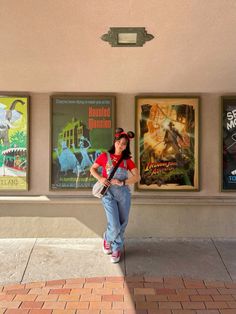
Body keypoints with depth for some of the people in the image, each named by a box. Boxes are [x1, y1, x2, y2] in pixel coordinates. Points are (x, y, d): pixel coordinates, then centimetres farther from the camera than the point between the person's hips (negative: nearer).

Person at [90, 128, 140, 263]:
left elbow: (137, 177, -2)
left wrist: (122, 182, -14)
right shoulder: (105, 156, 0)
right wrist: (100, 178, -10)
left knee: (123, 224, 10)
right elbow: (92, 169, 9)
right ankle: (107, 239, 27)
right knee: (114, 226, -8)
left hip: (124, 193, 3)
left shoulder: (127, 160, 3)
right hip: (108, 194, -2)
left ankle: (117, 249, 32)